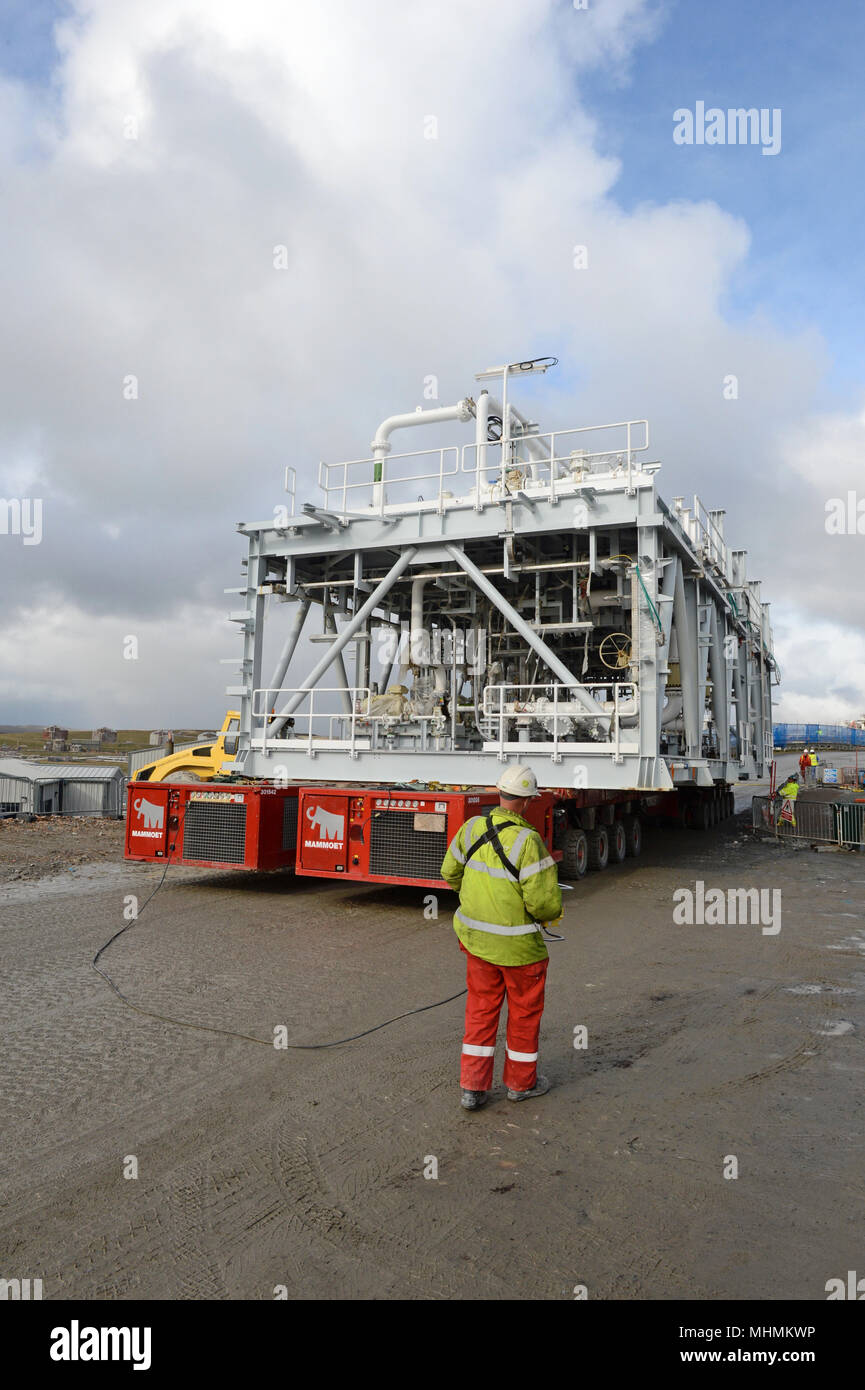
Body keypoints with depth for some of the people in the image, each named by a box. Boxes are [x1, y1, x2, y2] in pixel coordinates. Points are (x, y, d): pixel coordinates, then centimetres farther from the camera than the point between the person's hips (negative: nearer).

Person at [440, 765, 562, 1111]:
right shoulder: (527, 841, -24)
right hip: (518, 944, -5)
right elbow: (543, 901, -24)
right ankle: (521, 1081, 32)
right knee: (524, 1010, 16)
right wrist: (553, 911, 0)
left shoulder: (471, 828, -6)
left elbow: (450, 872, 8)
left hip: (476, 936, 5)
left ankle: (473, 1086, 20)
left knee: (481, 1008, 17)